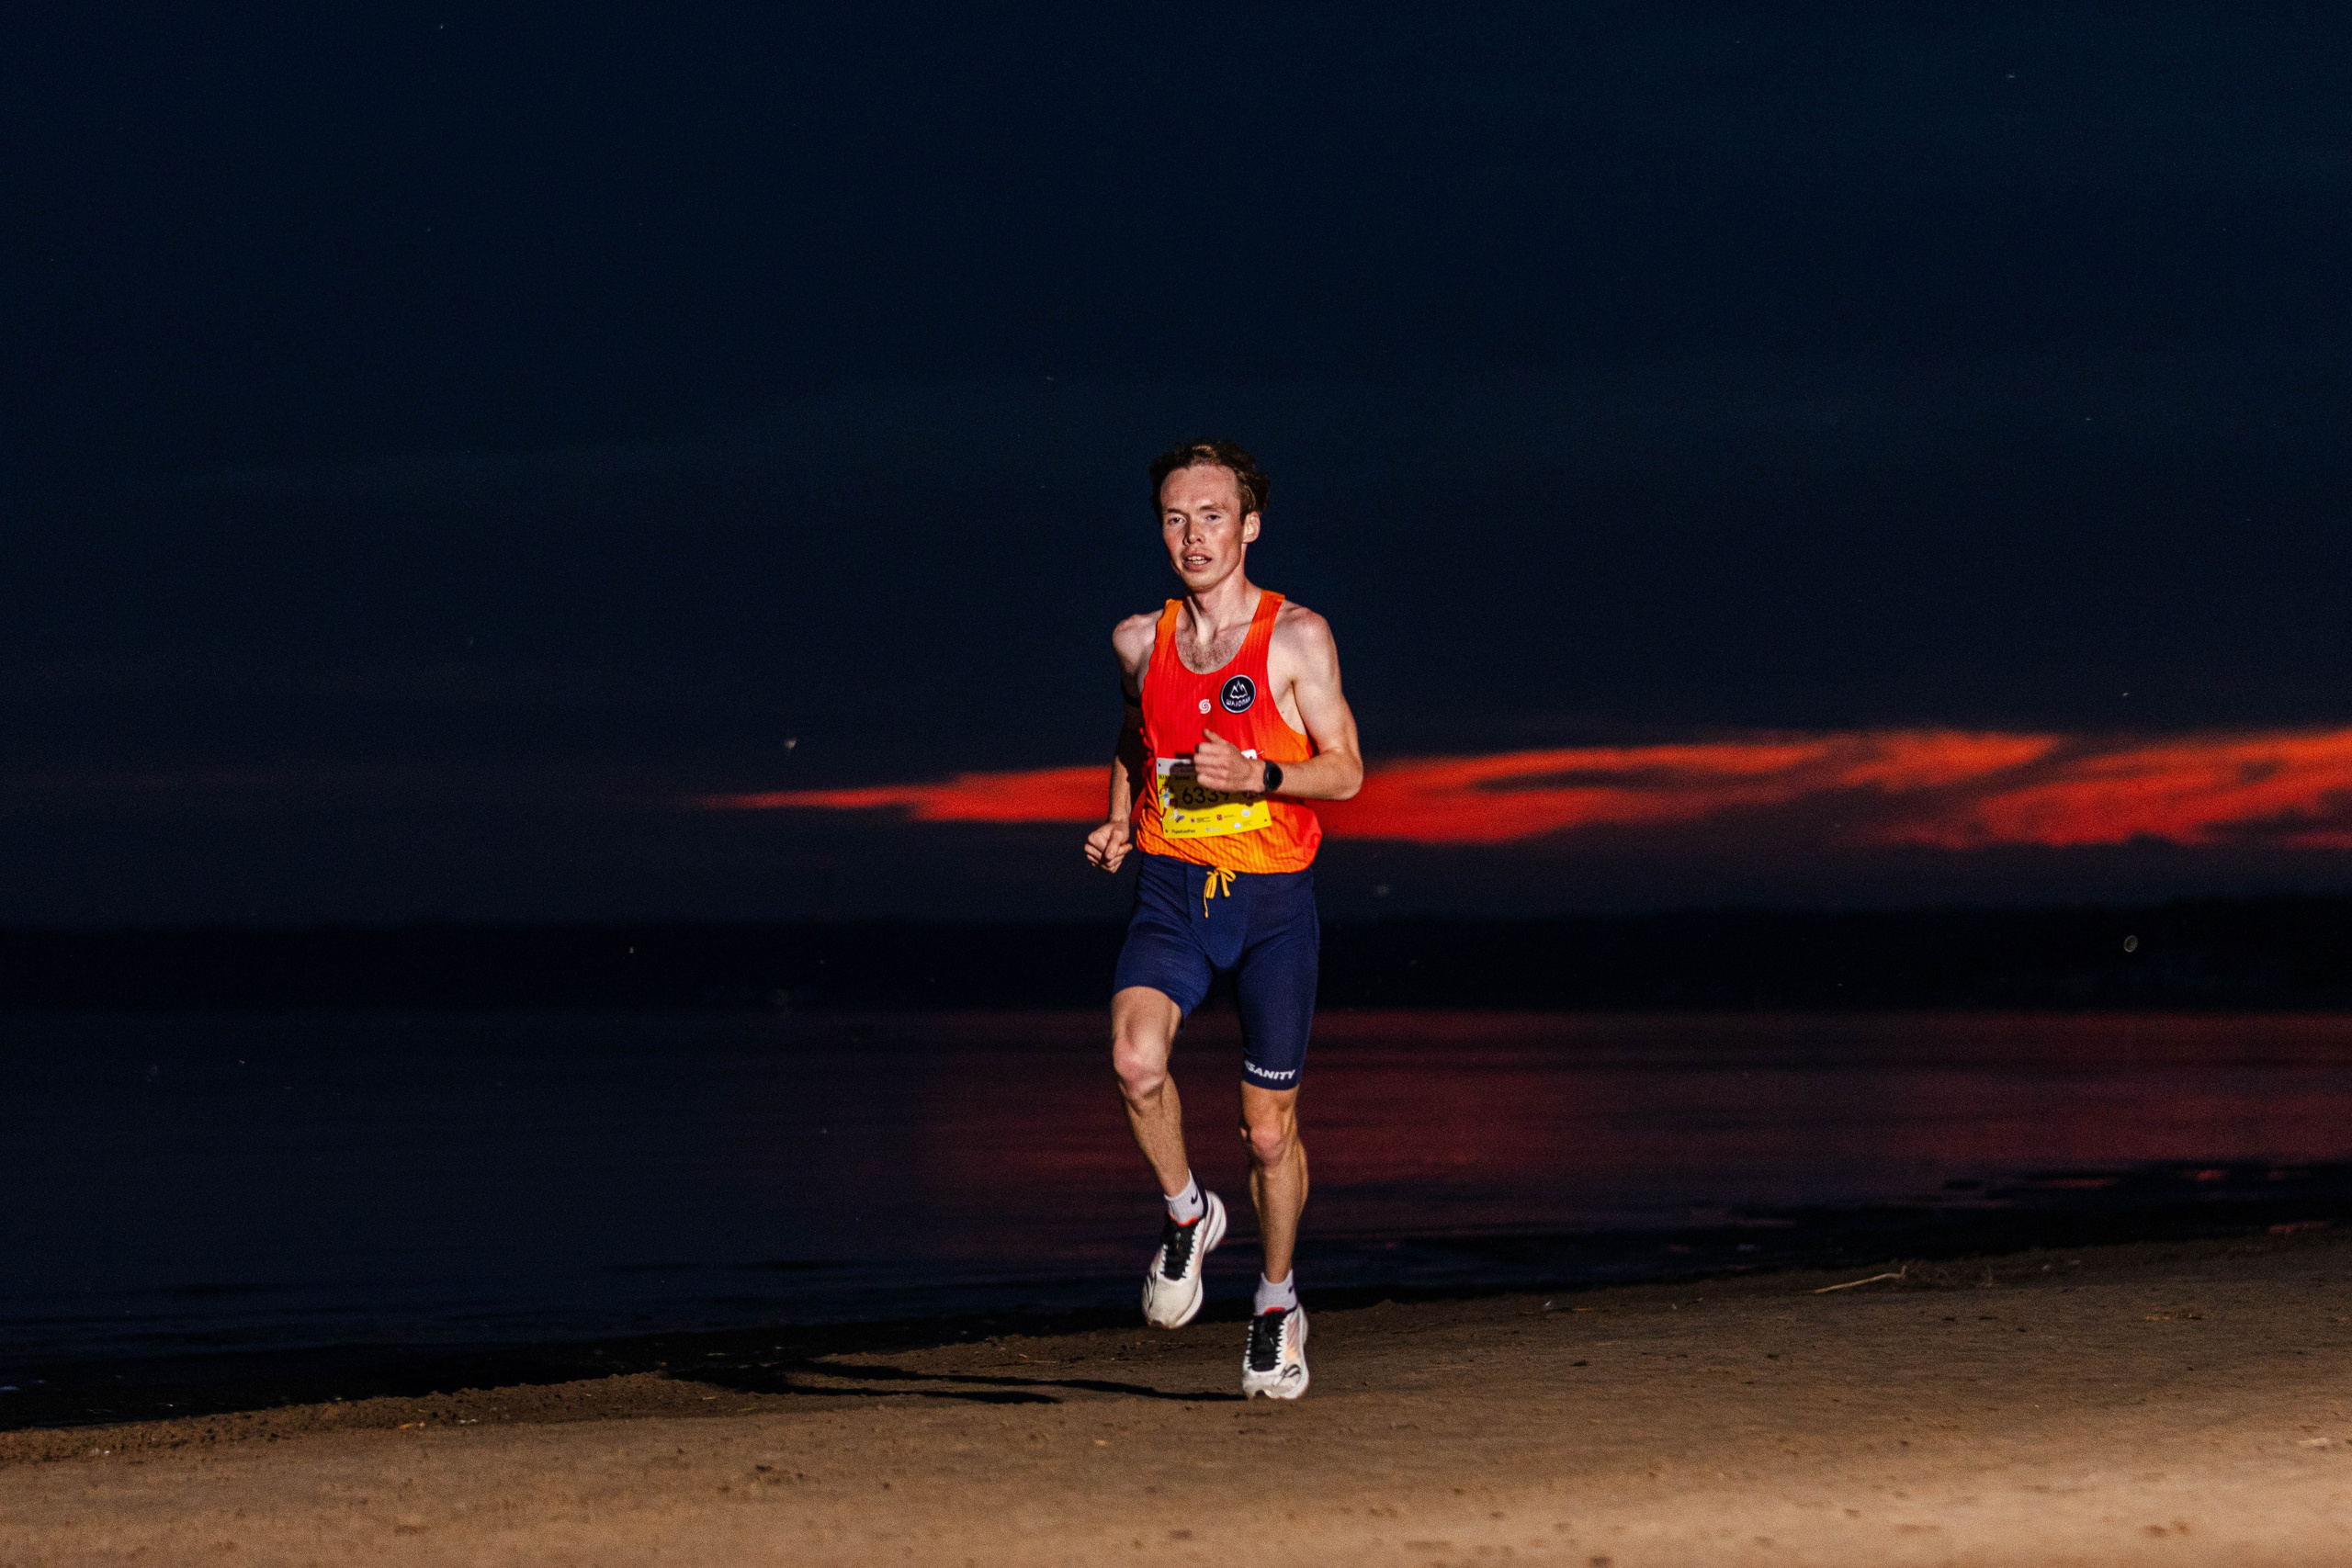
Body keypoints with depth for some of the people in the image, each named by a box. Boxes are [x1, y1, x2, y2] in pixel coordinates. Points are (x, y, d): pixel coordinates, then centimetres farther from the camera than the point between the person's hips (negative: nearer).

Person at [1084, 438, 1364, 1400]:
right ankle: (1187, 1215, 1)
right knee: (1136, 1059, -27)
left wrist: (1256, 775, -22)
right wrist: (1117, 822, 10)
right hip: (1171, 890, 2)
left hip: (1272, 897, -2)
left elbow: (1345, 772, -5)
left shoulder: (1297, 636, -4)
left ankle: (1277, 1305, 28)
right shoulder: (1140, 642, 6)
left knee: (1269, 1131, 4)